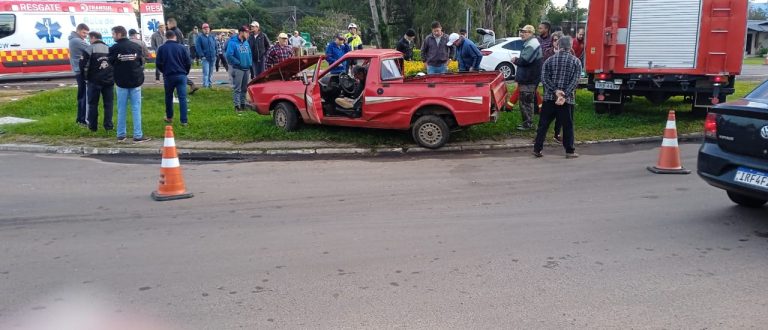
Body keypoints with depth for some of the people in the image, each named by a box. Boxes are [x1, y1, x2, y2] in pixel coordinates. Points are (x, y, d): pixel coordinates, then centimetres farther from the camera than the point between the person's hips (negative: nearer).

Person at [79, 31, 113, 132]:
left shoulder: (89, 49, -5)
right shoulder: (109, 49, 12)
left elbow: (83, 65, -9)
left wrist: (85, 77, 6)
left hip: (94, 81, -4)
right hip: (109, 81, 4)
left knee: (93, 104, 6)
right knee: (108, 103, 8)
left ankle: (93, 126, 8)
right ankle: (108, 125, 6)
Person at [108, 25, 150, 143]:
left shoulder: (114, 48, -7)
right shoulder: (136, 46, 0)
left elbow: (110, 63, 0)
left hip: (121, 82, -1)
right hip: (136, 81, 1)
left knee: (121, 109, 8)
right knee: (136, 108, 2)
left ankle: (121, 135, 12)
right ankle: (138, 135, -1)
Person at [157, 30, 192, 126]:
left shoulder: (162, 48, 0)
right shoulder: (182, 47, -1)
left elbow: (159, 64, 1)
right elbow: (188, 62, 1)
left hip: (168, 76, 1)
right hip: (181, 76, -1)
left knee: (168, 97, 18)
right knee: (182, 98, -1)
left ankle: (169, 117, 28)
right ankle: (184, 121, -5)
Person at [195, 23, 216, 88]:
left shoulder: (212, 37, 13)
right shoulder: (200, 37, -1)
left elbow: (215, 46, 15)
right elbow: (198, 47, -8)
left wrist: (215, 55, 5)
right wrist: (202, 56, -15)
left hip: (212, 58, 5)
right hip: (205, 58, -5)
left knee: (210, 72, 11)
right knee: (206, 72, -13)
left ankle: (209, 83, 21)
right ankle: (205, 85, -13)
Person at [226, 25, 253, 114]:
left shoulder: (246, 42, 11)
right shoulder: (233, 43, -11)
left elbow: (250, 53, 18)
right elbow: (229, 56, -18)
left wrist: (250, 63, 5)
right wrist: (239, 63, -16)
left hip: (246, 69, 7)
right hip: (237, 69, -7)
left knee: (244, 88, 14)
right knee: (237, 88, -5)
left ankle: (243, 104, 23)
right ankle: (237, 106, -3)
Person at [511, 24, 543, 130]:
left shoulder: (531, 45, -18)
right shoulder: (530, 43, 17)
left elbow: (524, 60, -25)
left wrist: (515, 60, -6)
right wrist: (517, 60, 5)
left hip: (529, 79, -11)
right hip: (528, 78, 11)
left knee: (526, 101, -5)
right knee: (528, 101, 16)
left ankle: (528, 124, 1)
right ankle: (527, 122, 25)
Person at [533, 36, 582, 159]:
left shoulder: (550, 60, 4)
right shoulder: (576, 61, 1)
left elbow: (544, 78, -5)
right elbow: (575, 81, -9)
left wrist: (555, 91, -12)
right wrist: (565, 96, -14)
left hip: (549, 97, 1)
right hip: (567, 99, -1)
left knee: (543, 124, 7)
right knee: (567, 125, 6)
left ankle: (537, 149, 8)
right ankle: (569, 151, 11)